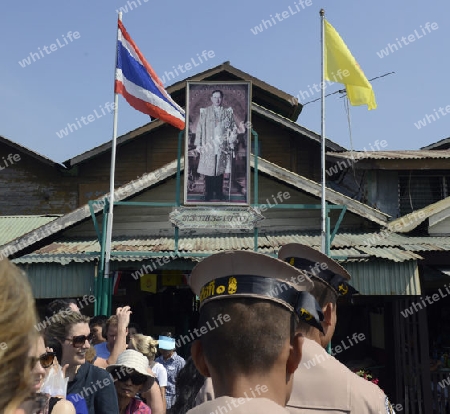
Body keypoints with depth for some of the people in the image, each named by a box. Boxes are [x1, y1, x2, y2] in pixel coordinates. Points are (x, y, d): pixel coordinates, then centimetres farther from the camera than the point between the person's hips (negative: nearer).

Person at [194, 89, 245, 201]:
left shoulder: (228, 112, 8)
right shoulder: (205, 112, 2)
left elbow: (232, 127, 7)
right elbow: (199, 128, 2)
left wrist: (238, 130, -15)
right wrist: (198, 144, -3)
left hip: (222, 146, 2)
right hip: (208, 146, -1)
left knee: (220, 170, 6)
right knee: (209, 169, 0)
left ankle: (219, 192, 17)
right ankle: (209, 194, 10)